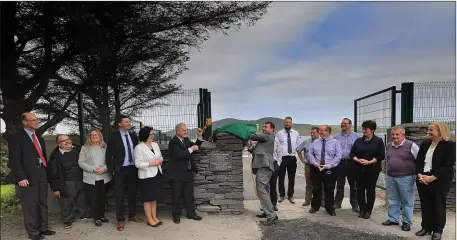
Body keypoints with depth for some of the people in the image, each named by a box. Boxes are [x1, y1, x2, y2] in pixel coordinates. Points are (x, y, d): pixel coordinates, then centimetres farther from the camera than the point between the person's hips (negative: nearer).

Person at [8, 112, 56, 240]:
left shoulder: (39, 138, 17)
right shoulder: (17, 138, -7)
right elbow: (14, 160, -12)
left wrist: (46, 172, 13)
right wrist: (20, 178, -18)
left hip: (42, 176, 7)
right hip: (28, 177, -7)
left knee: (43, 204, 13)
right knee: (30, 206, 2)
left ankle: (43, 228, 25)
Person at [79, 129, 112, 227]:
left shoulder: (105, 147, 7)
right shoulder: (85, 148, 4)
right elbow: (81, 163, -3)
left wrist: (103, 168, -15)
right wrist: (93, 169, -14)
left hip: (104, 177, 2)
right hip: (91, 178, -1)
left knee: (102, 198, 10)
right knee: (93, 199, 2)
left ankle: (102, 216, 24)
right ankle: (96, 218, 13)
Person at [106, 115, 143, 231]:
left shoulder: (133, 136, 6)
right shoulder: (113, 136, -6)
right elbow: (109, 154, -6)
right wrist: (111, 169, -11)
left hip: (133, 169, 4)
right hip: (120, 170, -4)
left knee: (133, 193, 15)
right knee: (119, 195, 3)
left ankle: (132, 215, 30)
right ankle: (120, 220, 13)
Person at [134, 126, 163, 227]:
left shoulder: (155, 145, 9)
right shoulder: (139, 148, -11)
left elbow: (160, 157, 17)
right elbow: (138, 163, -16)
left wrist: (160, 161, -5)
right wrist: (151, 164, -19)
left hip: (157, 174, 6)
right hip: (146, 176, -6)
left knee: (155, 197, 13)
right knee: (148, 198, 2)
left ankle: (154, 217, 24)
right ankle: (149, 219, 13)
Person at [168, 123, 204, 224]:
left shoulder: (186, 140, 10)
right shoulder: (173, 142, -15)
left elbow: (195, 147, 16)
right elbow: (179, 155, -26)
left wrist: (199, 137, 4)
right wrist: (191, 149, -21)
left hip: (188, 173, 7)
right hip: (177, 175, -7)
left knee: (189, 195, 14)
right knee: (176, 196, 6)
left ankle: (191, 213, 24)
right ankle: (176, 215, 18)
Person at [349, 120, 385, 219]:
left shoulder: (378, 141, -2)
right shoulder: (358, 141, 7)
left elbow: (381, 155, -7)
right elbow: (352, 153, 7)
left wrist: (369, 162, -17)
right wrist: (358, 160, -13)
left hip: (372, 170, -3)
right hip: (359, 169, 3)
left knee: (370, 190, 6)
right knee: (360, 189, 5)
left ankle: (368, 210, 16)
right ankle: (362, 209, 15)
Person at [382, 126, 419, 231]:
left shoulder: (411, 145, -10)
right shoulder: (388, 146, 9)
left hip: (406, 178, -6)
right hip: (391, 177, 6)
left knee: (407, 201, 4)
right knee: (392, 200, 12)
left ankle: (407, 222, 16)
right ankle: (393, 219, 24)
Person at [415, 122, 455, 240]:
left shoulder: (450, 145, -9)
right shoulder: (425, 144, 9)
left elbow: (448, 166, -15)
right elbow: (419, 160, 6)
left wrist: (432, 178, -20)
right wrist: (419, 174, -10)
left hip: (439, 181, -5)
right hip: (423, 180, 5)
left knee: (438, 205, 7)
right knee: (425, 204, 11)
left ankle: (438, 230, 21)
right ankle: (426, 227, 24)